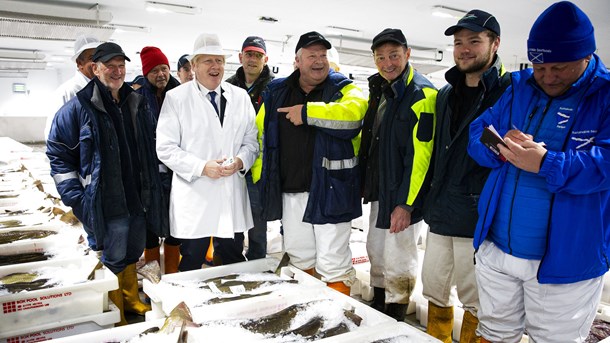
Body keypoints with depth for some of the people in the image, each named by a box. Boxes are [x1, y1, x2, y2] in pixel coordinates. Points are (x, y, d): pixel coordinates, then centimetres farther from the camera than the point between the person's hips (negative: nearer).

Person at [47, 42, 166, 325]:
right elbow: (58, 152, -4)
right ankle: (116, 312, 27)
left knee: (132, 255, 20)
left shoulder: (137, 103, 8)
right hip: (109, 204, -5)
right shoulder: (79, 107, -9)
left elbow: (151, 147, 18)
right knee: (114, 259, 6)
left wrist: (153, 187, 15)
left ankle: (131, 299, 41)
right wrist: (74, 196, -9)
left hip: (139, 198, 5)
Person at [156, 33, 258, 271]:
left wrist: (240, 161, -10)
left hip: (233, 196, 3)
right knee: (191, 264, 10)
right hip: (194, 196, -3)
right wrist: (202, 167, -16)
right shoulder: (176, 98, -2)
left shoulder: (240, 97, 9)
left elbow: (251, 140, 11)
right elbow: (165, 148, -6)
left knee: (235, 262, 13)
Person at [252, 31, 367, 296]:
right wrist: (261, 177, 7)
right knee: (299, 259, 18)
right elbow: (261, 135, 15)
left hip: (329, 190, -4)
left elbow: (355, 111, -24)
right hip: (289, 192, 5)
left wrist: (307, 112, -22)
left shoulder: (343, 89, 0)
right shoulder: (276, 92, 11)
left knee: (332, 264, 0)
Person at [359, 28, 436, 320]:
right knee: (376, 253, 20)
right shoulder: (379, 91, 11)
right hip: (378, 191, 9)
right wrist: (366, 184, 16)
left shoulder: (421, 94, -16)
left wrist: (406, 203, -23)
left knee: (397, 263, 2)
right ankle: (377, 310, 39)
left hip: (403, 197, -9)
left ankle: (394, 324, 21)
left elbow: (421, 155, -21)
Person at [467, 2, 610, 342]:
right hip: (496, 249, 4)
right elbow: (477, 135, 2)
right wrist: (500, 147, -19)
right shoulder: (517, 87, 5)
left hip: (565, 260, -4)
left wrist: (547, 164, -34)